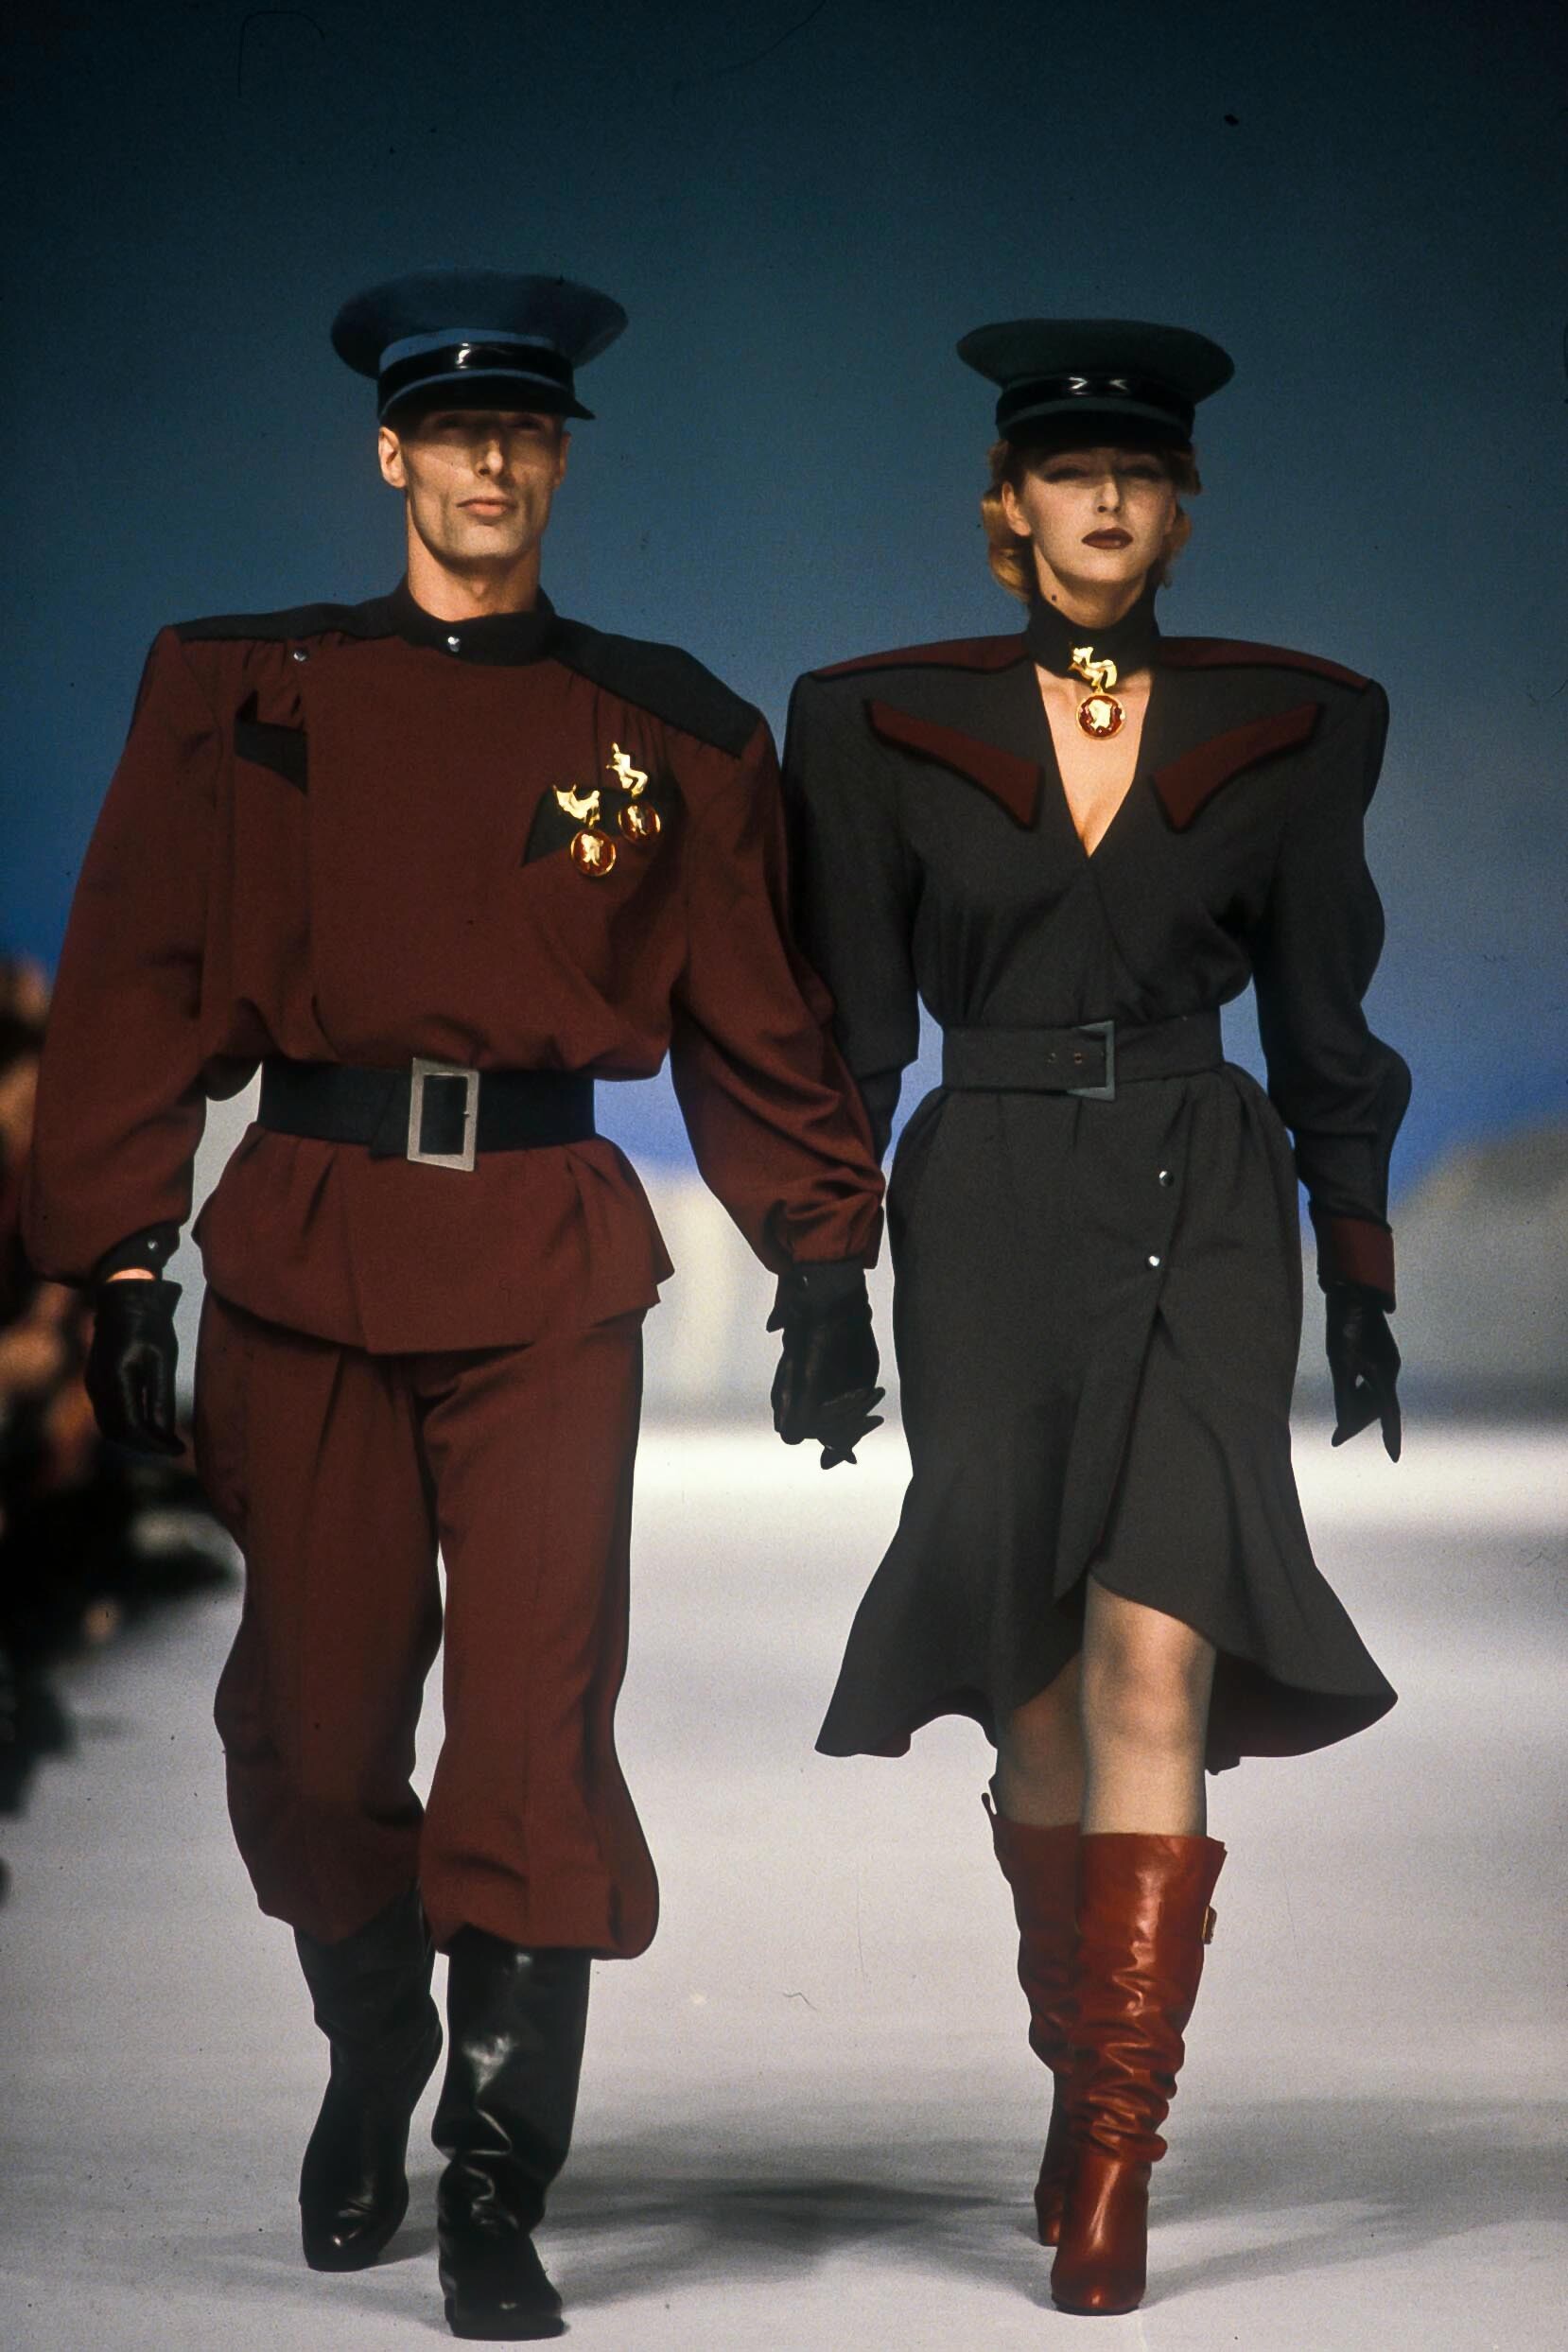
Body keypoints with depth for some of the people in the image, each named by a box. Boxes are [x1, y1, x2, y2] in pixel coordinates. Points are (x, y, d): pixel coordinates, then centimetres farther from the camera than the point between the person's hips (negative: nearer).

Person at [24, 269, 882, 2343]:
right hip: (310, 1250, 1)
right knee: (315, 1716, 5)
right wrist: (118, 1261, -2)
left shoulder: (665, 729, 9)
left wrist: (821, 1260, 6)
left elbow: (756, 1018, 12)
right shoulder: (242, 694, 8)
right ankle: (371, 2061, 33)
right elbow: (136, 990, 5)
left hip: (549, 1259, -1)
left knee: (536, 1724, -7)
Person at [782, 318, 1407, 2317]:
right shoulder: (880, 725, 4)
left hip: (1205, 1219, 0)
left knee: (1157, 1663, -16)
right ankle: (1085, 2081, 26)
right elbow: (844, 1025, 6)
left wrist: (1361, 1285, 8)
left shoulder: (1293, 727, 6)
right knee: (1041, 1691, 4)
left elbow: (1324, 1022, 10)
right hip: (988, 1229, 0)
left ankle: (1111, 2158, -15)